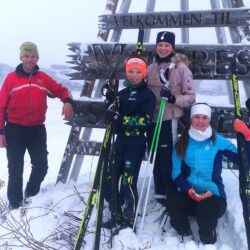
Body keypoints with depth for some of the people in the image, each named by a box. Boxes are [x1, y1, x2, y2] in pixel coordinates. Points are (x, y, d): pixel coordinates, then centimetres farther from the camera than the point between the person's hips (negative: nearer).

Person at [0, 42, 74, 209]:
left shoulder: (43, 78, 3)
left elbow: (61, 90, 11)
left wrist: (67, 101, -12)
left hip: (37, 129, 3)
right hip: (15, 129, -2)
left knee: (41, 165, 8)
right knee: (15, 168, 5)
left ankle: (31, 194, 33)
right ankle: (15, 202, 21)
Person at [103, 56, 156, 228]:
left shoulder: (148, 95, -2)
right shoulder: (122, 94, 16)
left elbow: (144, 120, -14)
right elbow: (113, 116, 14)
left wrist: (121, 119, -22)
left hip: (136, 144, -6)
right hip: (120, 142, 6)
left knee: (128, 183, -10)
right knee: (110, 179, 6)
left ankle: (129, 221, 8)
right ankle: (117, 216, 24)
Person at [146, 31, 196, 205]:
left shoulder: (181, 67, -5)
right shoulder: (151, 68, 9)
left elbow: (191, 97, -8)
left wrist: (173, 98, -23)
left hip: (170, 120, -5)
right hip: (152, 119, 5)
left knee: (168, 159, -4)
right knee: (156, 158, 13)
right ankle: (160, 193, 26)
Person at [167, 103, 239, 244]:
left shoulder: (218, 141, -3)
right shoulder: (182, 143, 3)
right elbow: (176, 173, 1)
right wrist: (189, 190, -16)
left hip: (213, 195, -2)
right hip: (188, 195, 2)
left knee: (207, 209, -35)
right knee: (173, 199, -29)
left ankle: (208, 241, 2)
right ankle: (185, 236, 3)